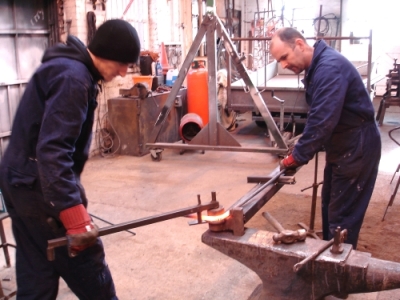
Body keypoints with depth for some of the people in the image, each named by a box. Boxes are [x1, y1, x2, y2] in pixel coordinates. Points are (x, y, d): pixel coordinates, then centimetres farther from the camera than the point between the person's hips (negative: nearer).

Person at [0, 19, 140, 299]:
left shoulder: (70, 67, 13)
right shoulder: (73, 77, -20)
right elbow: (53, 149, -29)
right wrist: (74, 213, -34)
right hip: (39, 186, -10)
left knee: (35, 277, 16)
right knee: (87, 266, 4)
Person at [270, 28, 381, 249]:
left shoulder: (329, 67, -25)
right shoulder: (316, 66, 8)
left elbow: (323, 120, -30)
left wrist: (297, 156, -22)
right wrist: (302, 149, 8)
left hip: (357, 146, -10)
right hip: (341, 145, 10)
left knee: (342, 214, -1)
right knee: (329, 205, 20)